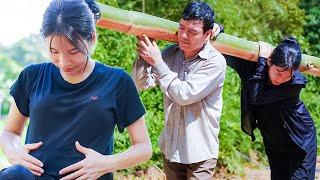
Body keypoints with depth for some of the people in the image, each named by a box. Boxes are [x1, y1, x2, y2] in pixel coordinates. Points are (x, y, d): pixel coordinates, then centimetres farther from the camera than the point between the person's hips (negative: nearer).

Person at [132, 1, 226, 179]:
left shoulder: (215, 62, -16)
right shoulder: (171, 53, -2)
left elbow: (184, 95, -24)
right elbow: (141, 84, -2)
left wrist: (157, 62, -21)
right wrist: (144, 51, -16)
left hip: (199, 152, -5)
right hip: (170, 148, 5)